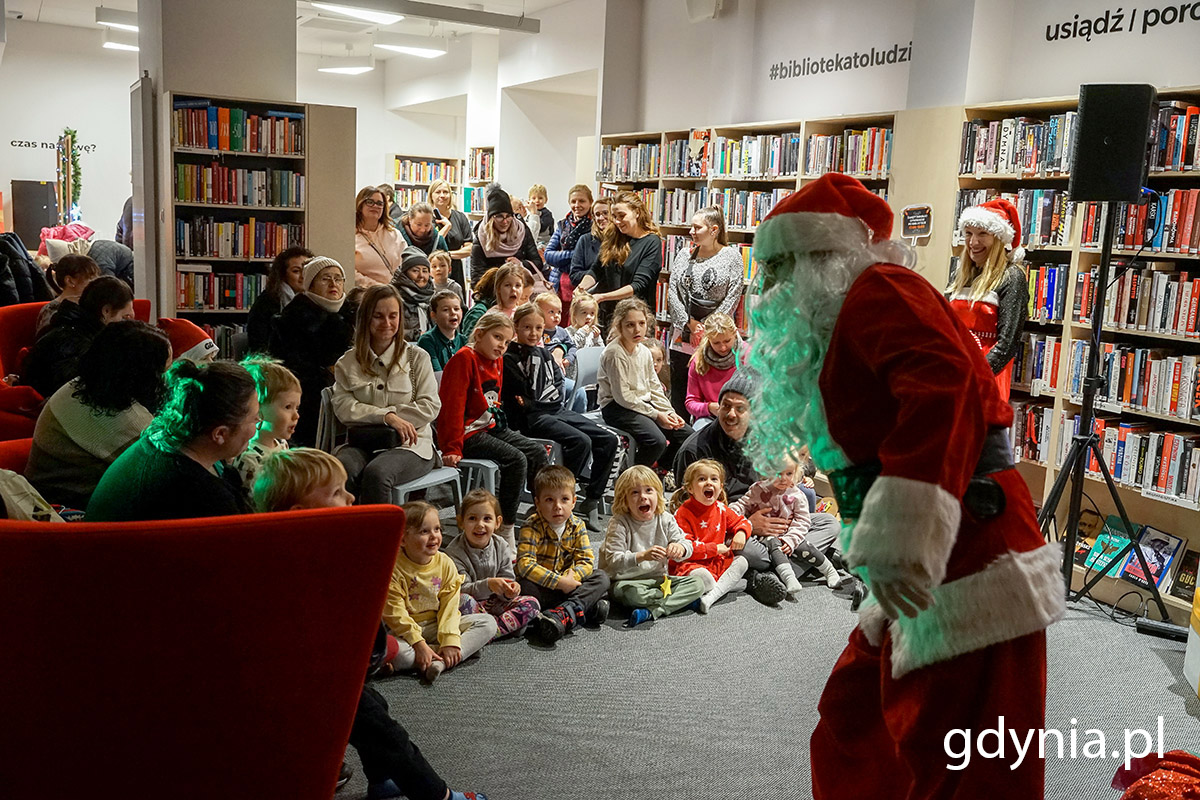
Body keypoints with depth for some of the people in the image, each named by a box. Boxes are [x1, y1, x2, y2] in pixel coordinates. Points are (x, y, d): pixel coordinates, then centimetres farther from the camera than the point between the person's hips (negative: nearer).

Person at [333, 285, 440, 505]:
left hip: (410, 445, -1)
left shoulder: (417, 357, 10)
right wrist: (387, 416, -15)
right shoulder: (347, 363, 14)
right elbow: (343, 407, -1)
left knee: (376, 473, -35)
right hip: (363, 443, 2)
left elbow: (430, 406, 0)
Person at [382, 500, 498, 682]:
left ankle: (440, 661, -28)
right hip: (406, 631, -4)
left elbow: (449, 606, -5)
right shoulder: (393, 570, -16)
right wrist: (419, 644, -23)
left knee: (488, 623, -12)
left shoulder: (445, 564, -3)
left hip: (436, 626, 5)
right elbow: (395, 614, -17)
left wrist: (450, 641, -17)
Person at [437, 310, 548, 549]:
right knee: (516, 460, -24)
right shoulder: (464, 359, -15)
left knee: (537, 453, 1)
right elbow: (452, 406, -20)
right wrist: (452, 448, -24)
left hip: (491, 428, 9)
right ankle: (505, 529, -18)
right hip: (469, 433, -9)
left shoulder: (497, 360, 13)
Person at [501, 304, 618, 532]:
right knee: (581, 441, -29)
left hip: (556, 410, 8)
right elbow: (522, 397, -13)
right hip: (532, 419, -8)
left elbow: (559, 385, 11)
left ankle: (591, 502, -2)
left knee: (608, 440, -5)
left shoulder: (544, 352, 16)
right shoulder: (510, 359, -5)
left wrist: (535, 401, -2)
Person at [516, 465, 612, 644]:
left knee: (601, 578, -14)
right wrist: (559, 581, -34)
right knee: (525, 588, -35)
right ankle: (584, 607, -28)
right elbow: (525, 564, -29)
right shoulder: (532, 527, -18)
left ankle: (564, 613, -36)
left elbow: (587, 561, -8)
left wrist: (571, 576, -30)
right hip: (540, 585, -4)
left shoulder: (577, 526, -4)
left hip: (566, 582, 4)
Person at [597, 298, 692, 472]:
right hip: (617, 407, -8)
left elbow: (654, 387, 15)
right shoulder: (614, 353, -16)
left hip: (644, 404, 8)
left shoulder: (644, 352, 9)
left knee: (687, 434, -1)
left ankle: (660, 471, 19)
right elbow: (622, 396, -18)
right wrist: (656, 415, -16)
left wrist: (669, 412, -1)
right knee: (656, 440, -30)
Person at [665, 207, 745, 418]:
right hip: (683, 335, 4)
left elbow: (732, 298, -6)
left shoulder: (731, 256, -1)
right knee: (679, 394, 7)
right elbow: (672, 293, 6)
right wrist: (691, 323, -6)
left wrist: (706, 329, -9)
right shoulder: (683, 255, 10)